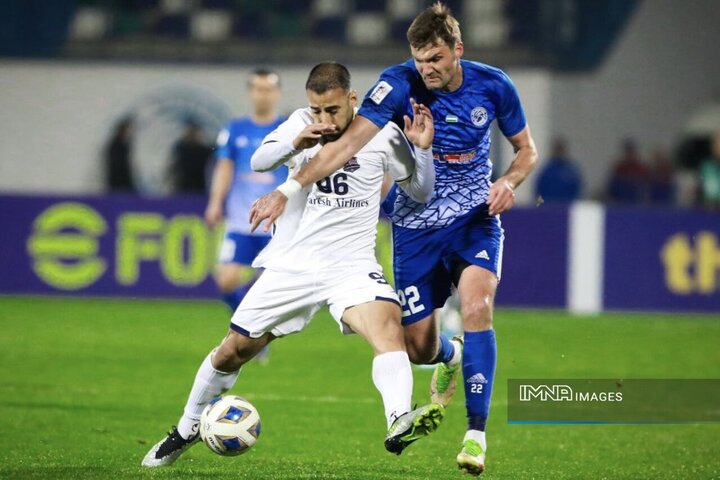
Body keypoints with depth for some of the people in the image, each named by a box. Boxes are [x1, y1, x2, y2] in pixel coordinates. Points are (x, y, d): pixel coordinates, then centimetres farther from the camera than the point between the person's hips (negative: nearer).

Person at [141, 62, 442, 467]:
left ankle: (399, 423, -50)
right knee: (234, 350, 9)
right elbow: (259, 162, -16)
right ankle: (187, 430, 32)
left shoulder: (381, 133, -2)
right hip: (293, 264, 2)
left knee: (388, 323, -31)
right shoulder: (301, 124, 0)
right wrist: (296, 144, -35)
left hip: (352, 266, -2)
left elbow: (422, 192, 5)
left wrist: (422, 148, -12)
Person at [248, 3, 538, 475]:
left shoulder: (493, 85, -10)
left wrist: (509, 182, -17)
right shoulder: (400, 83, -17)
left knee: (477, 307, -26)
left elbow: (527, 149, 6)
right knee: (418, 346, 0)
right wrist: (288, 190, -35)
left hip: (475, 217, 0)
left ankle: (476, 435, -20)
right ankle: (450, 357, 41)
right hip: (416, 224, 0)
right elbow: (350, 141, -25)